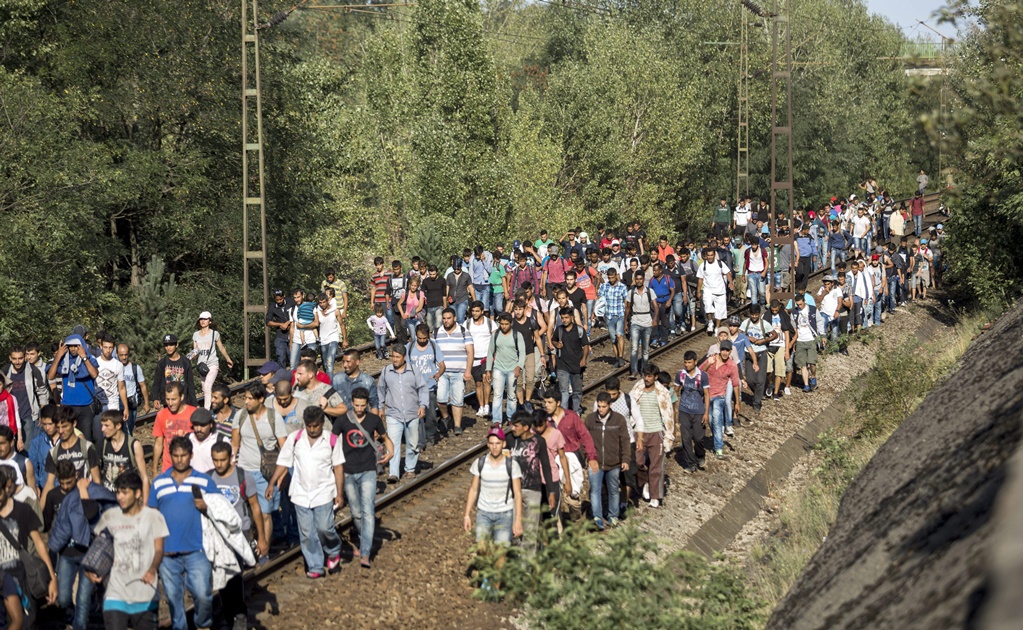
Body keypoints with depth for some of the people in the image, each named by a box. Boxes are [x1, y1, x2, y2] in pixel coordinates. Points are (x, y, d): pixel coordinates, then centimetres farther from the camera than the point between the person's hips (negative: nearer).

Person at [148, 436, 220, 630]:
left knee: (203, 594, -10)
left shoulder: (204, 481, 4)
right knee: (173, 597, 9)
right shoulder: (159, 482, 9)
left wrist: (206, 507, -15)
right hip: (167, 552, 2)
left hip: (196, 550, -2)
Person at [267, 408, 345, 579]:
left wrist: (339, 494, -3)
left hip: (324, 493, -2)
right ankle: (315, 567, 15)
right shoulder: (294, 439, -2)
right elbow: (283, 463, 4)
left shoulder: (331, 441, -5)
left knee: (324, 528, -8)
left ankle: (334, 552, 22)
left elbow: (338, 468, -1)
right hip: (301, 494, 2)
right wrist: (272, 483, -5)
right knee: (307, 533, 4)